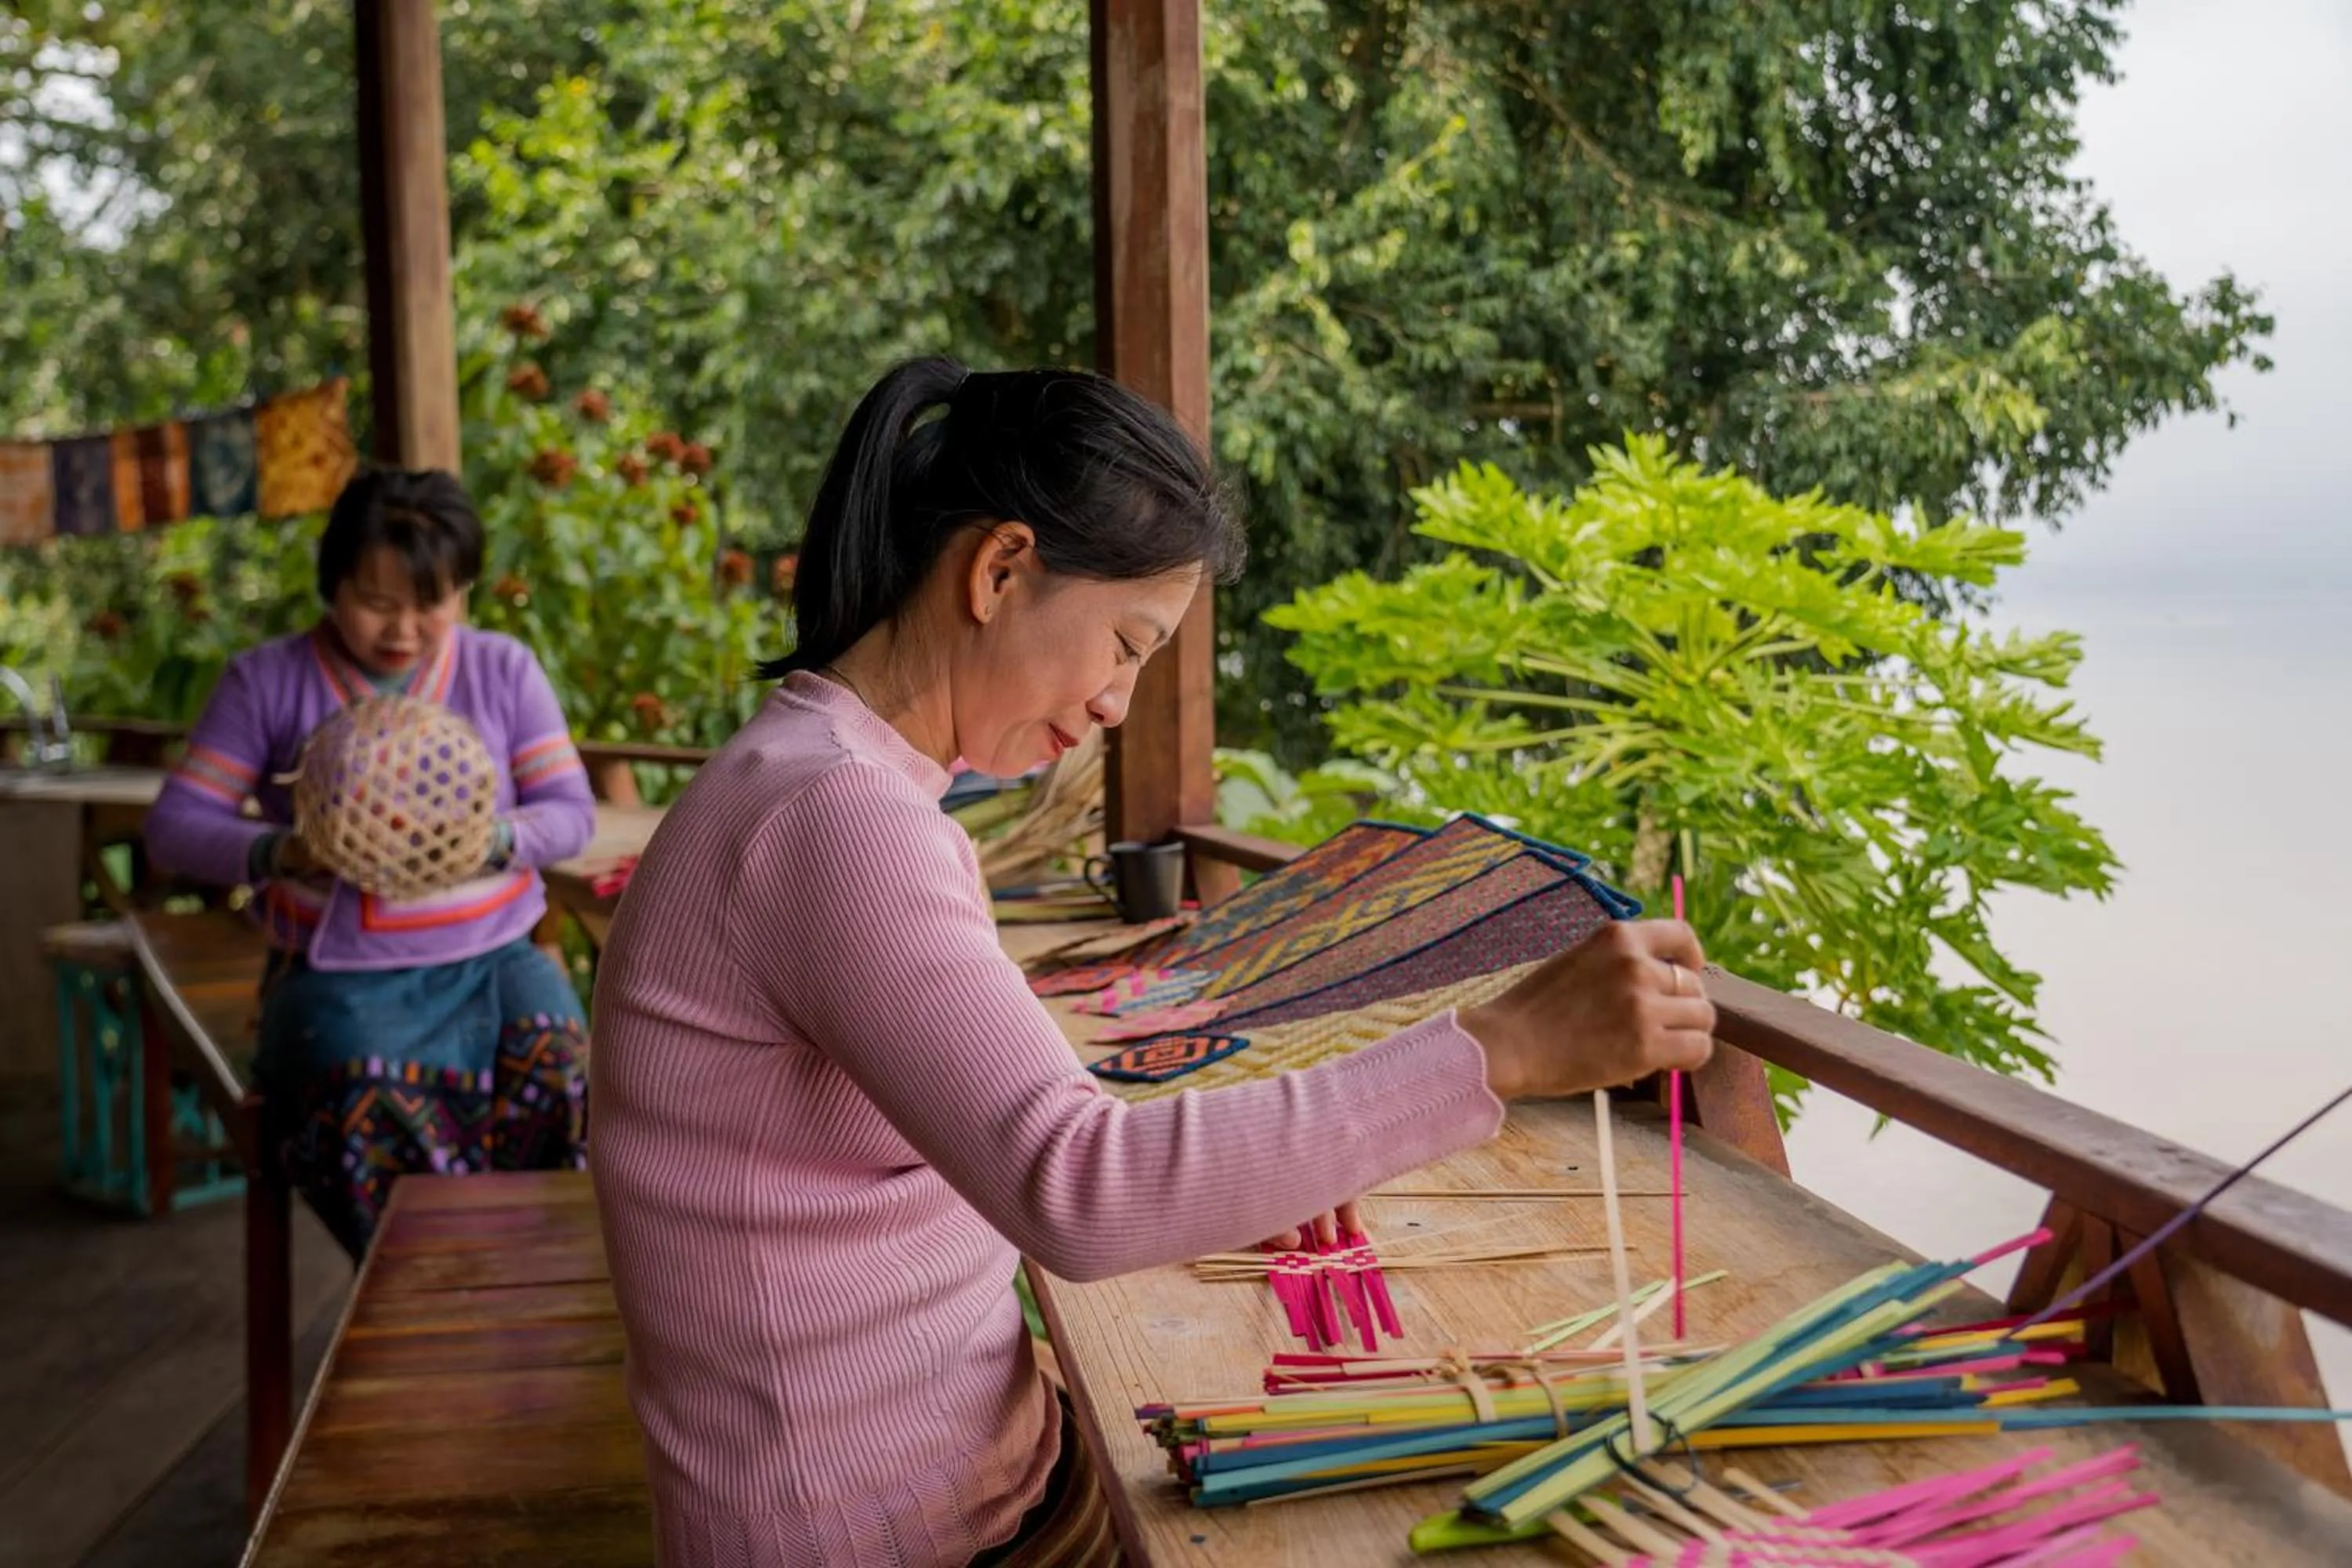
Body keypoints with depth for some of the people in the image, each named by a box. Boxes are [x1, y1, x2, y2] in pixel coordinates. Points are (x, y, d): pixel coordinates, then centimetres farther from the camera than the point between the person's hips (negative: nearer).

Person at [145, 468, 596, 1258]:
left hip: (488, 957, 2)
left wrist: (497, 841, -19)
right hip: (339, 973, -1)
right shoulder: (268, 681, 3)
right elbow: (173, 826, 1)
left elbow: (572, 812, 3)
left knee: (558, 1065, -27)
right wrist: (278, 852, -19)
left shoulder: (504, 669, 8)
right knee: (367, 1097, -31)